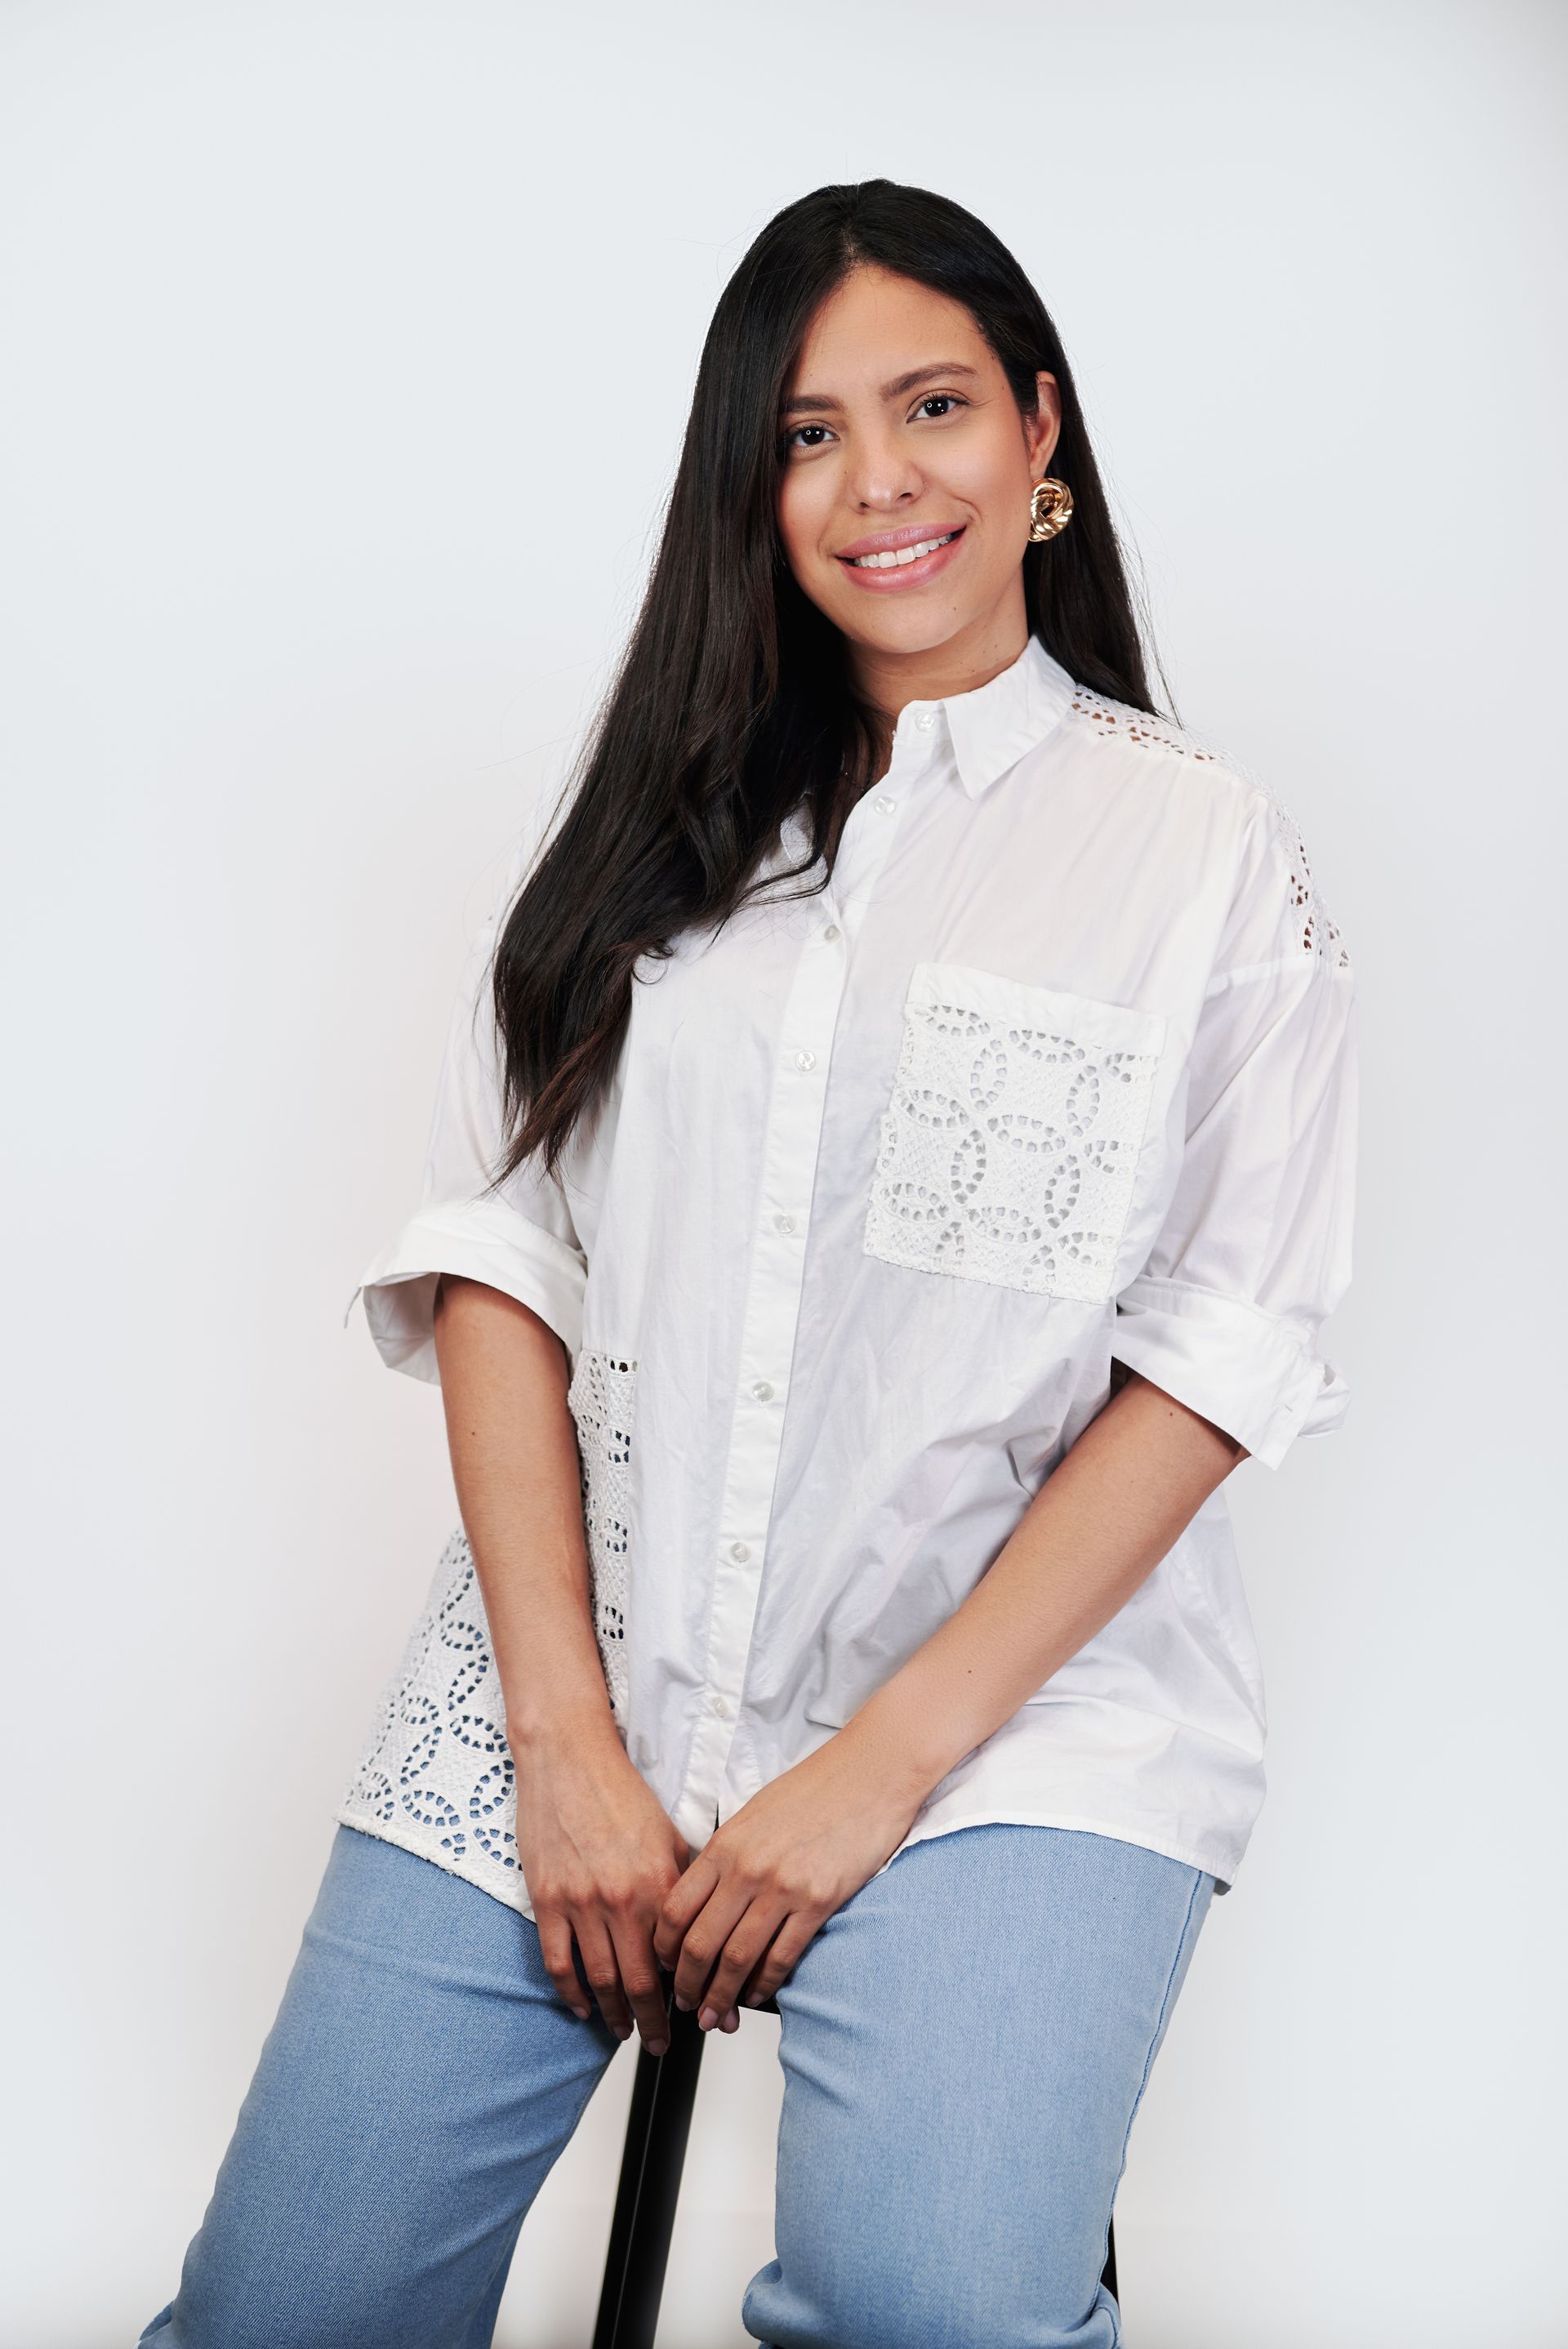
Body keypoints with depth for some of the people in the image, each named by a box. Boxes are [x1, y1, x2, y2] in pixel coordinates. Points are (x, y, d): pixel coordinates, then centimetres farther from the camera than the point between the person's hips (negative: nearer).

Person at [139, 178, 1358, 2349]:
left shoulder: (1213, 855, 3)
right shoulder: (643, 817, 11)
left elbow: (1217, 1357, -3)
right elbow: (497, 1255, 4)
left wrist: (882, 1765, -10)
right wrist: (567, 1738, -7)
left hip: (1017, 1701, -2)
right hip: (574, 1677, 3)